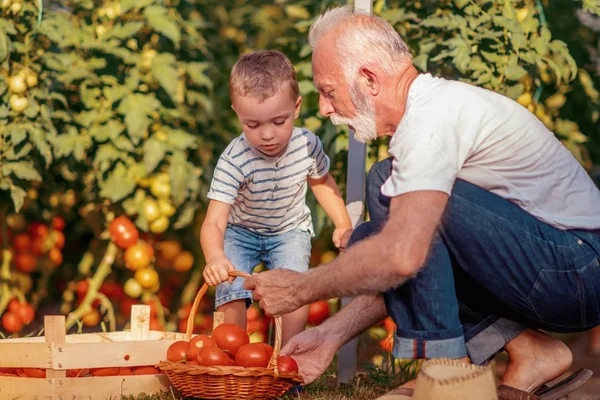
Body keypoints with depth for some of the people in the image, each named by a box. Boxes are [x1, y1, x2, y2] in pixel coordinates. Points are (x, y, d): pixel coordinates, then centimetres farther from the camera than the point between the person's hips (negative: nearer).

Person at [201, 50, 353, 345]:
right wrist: (214, 256, -61)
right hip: (241, 232, -2)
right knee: (231, 292, -19)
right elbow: (213, 222, -40)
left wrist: (343, 224, -6)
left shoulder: (308, 145, -22)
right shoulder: (234, 161, -34)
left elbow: (321, 182, 4)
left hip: (290, 230, 2)